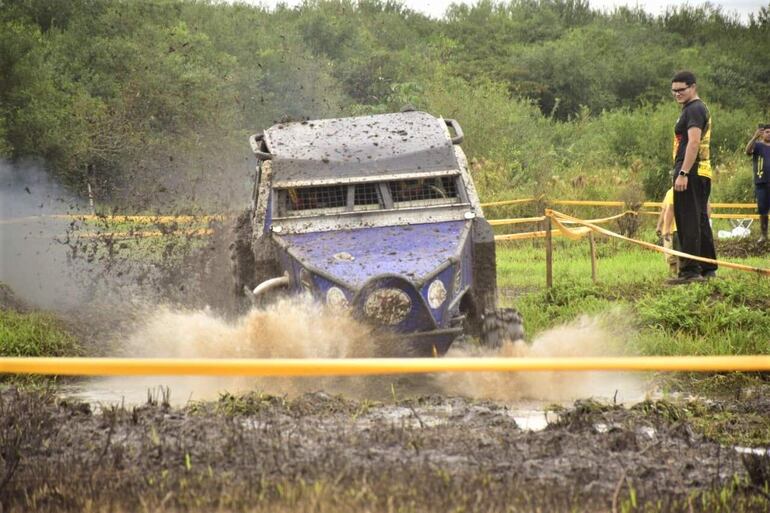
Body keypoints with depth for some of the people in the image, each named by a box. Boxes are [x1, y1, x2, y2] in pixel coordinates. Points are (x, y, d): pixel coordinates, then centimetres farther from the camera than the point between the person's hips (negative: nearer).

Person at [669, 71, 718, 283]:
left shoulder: (693, 109, -11)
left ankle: (690, 270, -14)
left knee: (688, 222, -11)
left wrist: (683, 173, -26)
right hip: (701, 174, 11)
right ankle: (708, 268, 19)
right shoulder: (700, 109, 22)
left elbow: (693, 142, -21)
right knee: (700, 221, 14)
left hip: (690, 173, -11)